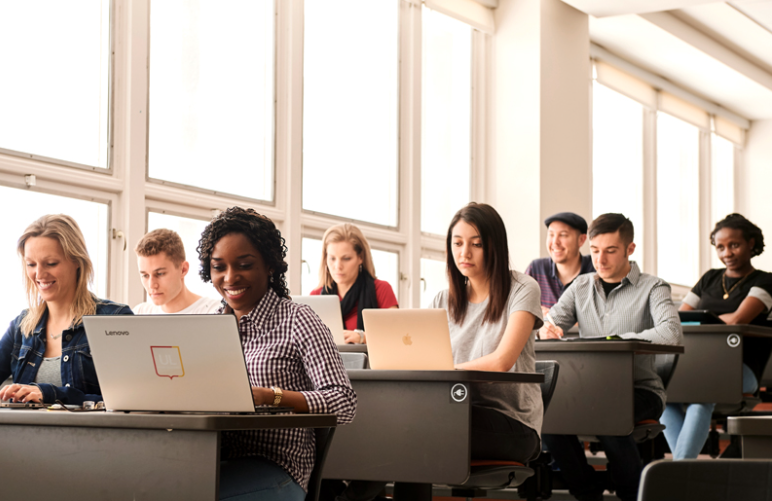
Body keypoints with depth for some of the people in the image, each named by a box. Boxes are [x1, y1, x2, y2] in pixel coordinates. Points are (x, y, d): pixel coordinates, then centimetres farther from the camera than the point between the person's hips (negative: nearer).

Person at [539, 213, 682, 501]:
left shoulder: (652, 288, -1)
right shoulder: (581, 287, 14)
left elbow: (671, 333, -20)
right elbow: (548, 325, 6)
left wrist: (614, 341, -26)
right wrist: (546, 330, -20)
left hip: (640, 388, -4)